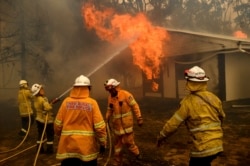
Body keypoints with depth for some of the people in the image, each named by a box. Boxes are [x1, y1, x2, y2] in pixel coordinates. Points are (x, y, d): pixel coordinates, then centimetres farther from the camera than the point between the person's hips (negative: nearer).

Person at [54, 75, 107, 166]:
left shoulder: (66, 101, -5)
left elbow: (58, 124, 0)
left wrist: (60, 135, 19)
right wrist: (103, 143, 2)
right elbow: (99, 126, -11)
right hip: (88, 146, -1)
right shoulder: (92, 103, -9)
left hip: (69, 145, 2)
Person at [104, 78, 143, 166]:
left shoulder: (126, 94, -15)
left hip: (126, 124, -5)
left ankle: (137, 153, 31)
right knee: (117, 144, 13)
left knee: (128, 141, 1)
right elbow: (109, 110, 12)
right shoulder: (110, 97, 2)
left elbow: (135, 106, -12)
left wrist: (139, 118, -14)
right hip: (116, 125, 5)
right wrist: (106, 121, 9)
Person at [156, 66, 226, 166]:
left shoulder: (189, 101, -15)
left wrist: (161, 137, 3)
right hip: (217, 145, 6)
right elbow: (222, 117, 18)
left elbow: (174, 122, -11)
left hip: (203, 148, -6)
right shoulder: (214, 98, 2)